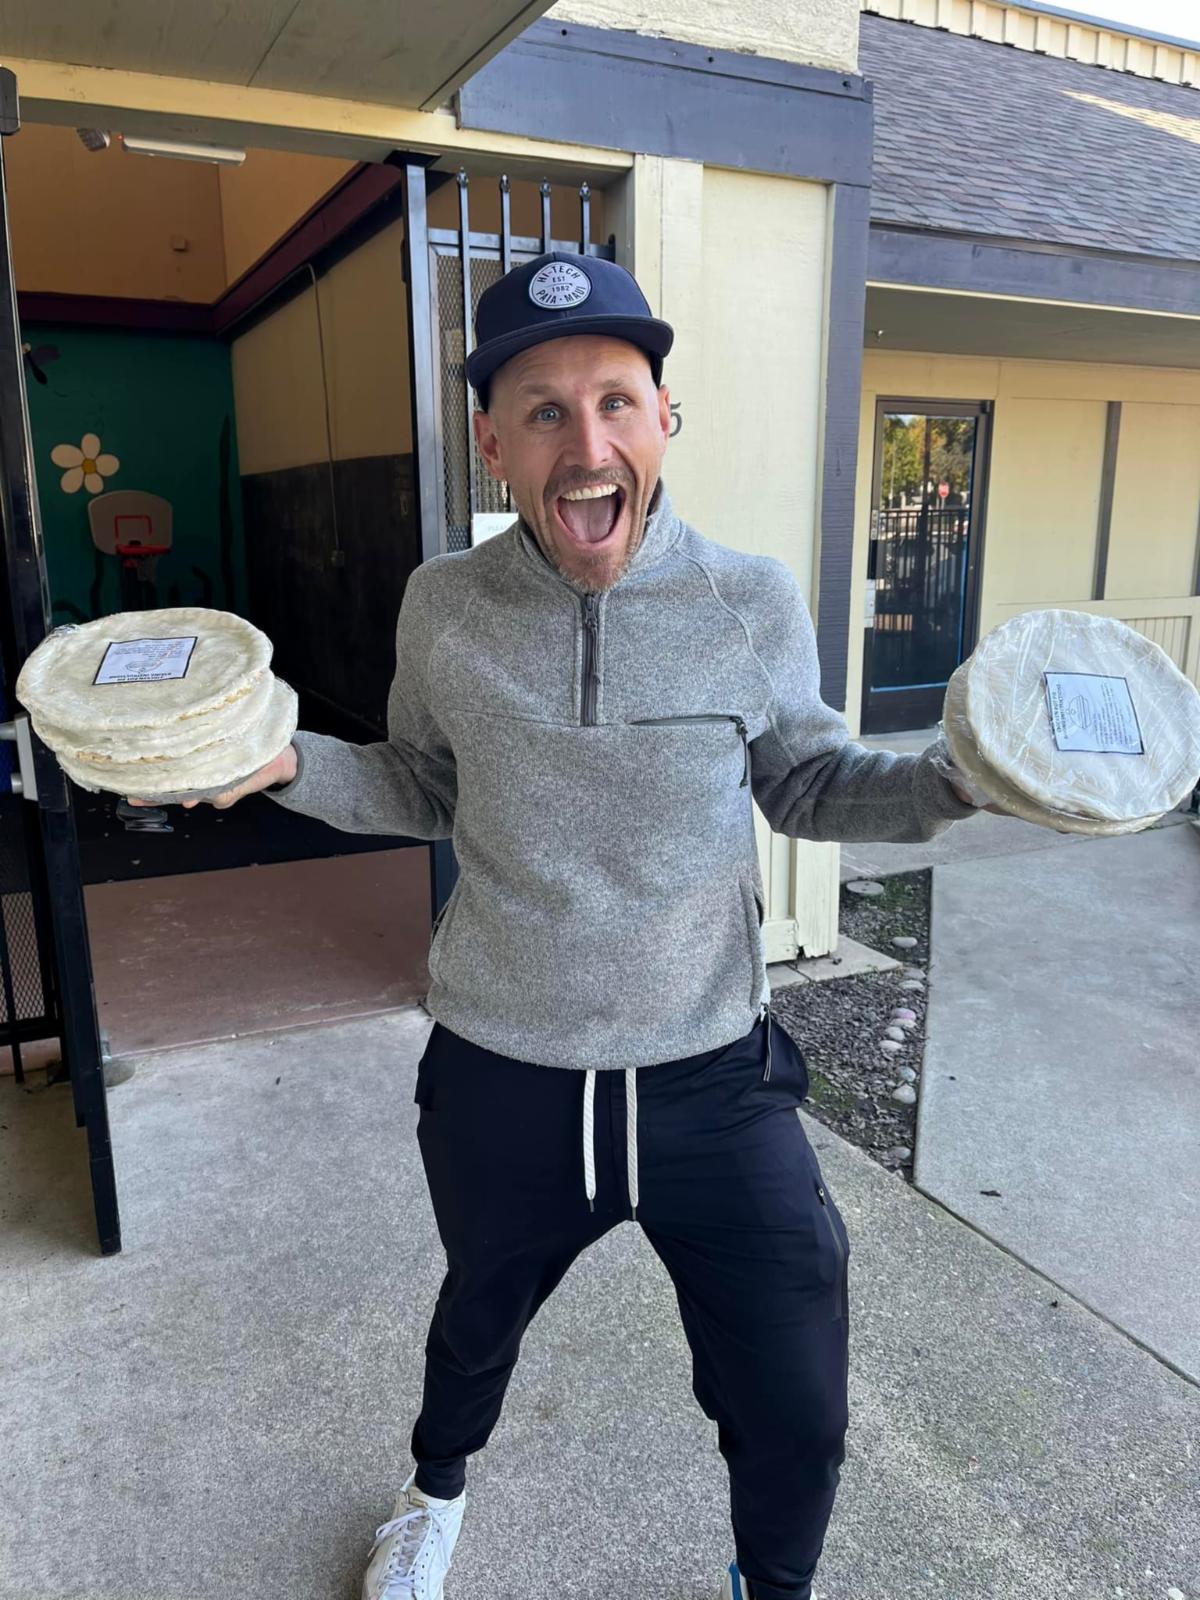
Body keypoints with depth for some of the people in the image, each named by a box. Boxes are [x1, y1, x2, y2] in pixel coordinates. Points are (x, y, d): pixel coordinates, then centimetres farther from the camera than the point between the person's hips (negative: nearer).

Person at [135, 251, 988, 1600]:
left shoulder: (752, 601, -12)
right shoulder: (444, 605, -8)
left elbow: (807, 784, 1)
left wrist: (962, 777, -16)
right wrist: (289, 765, -12)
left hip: (711, 1078, -1)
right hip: (498, 1081, 2)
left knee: (797, 1415, 9)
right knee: (478, 1320, 29)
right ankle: (436, 1487, 67)